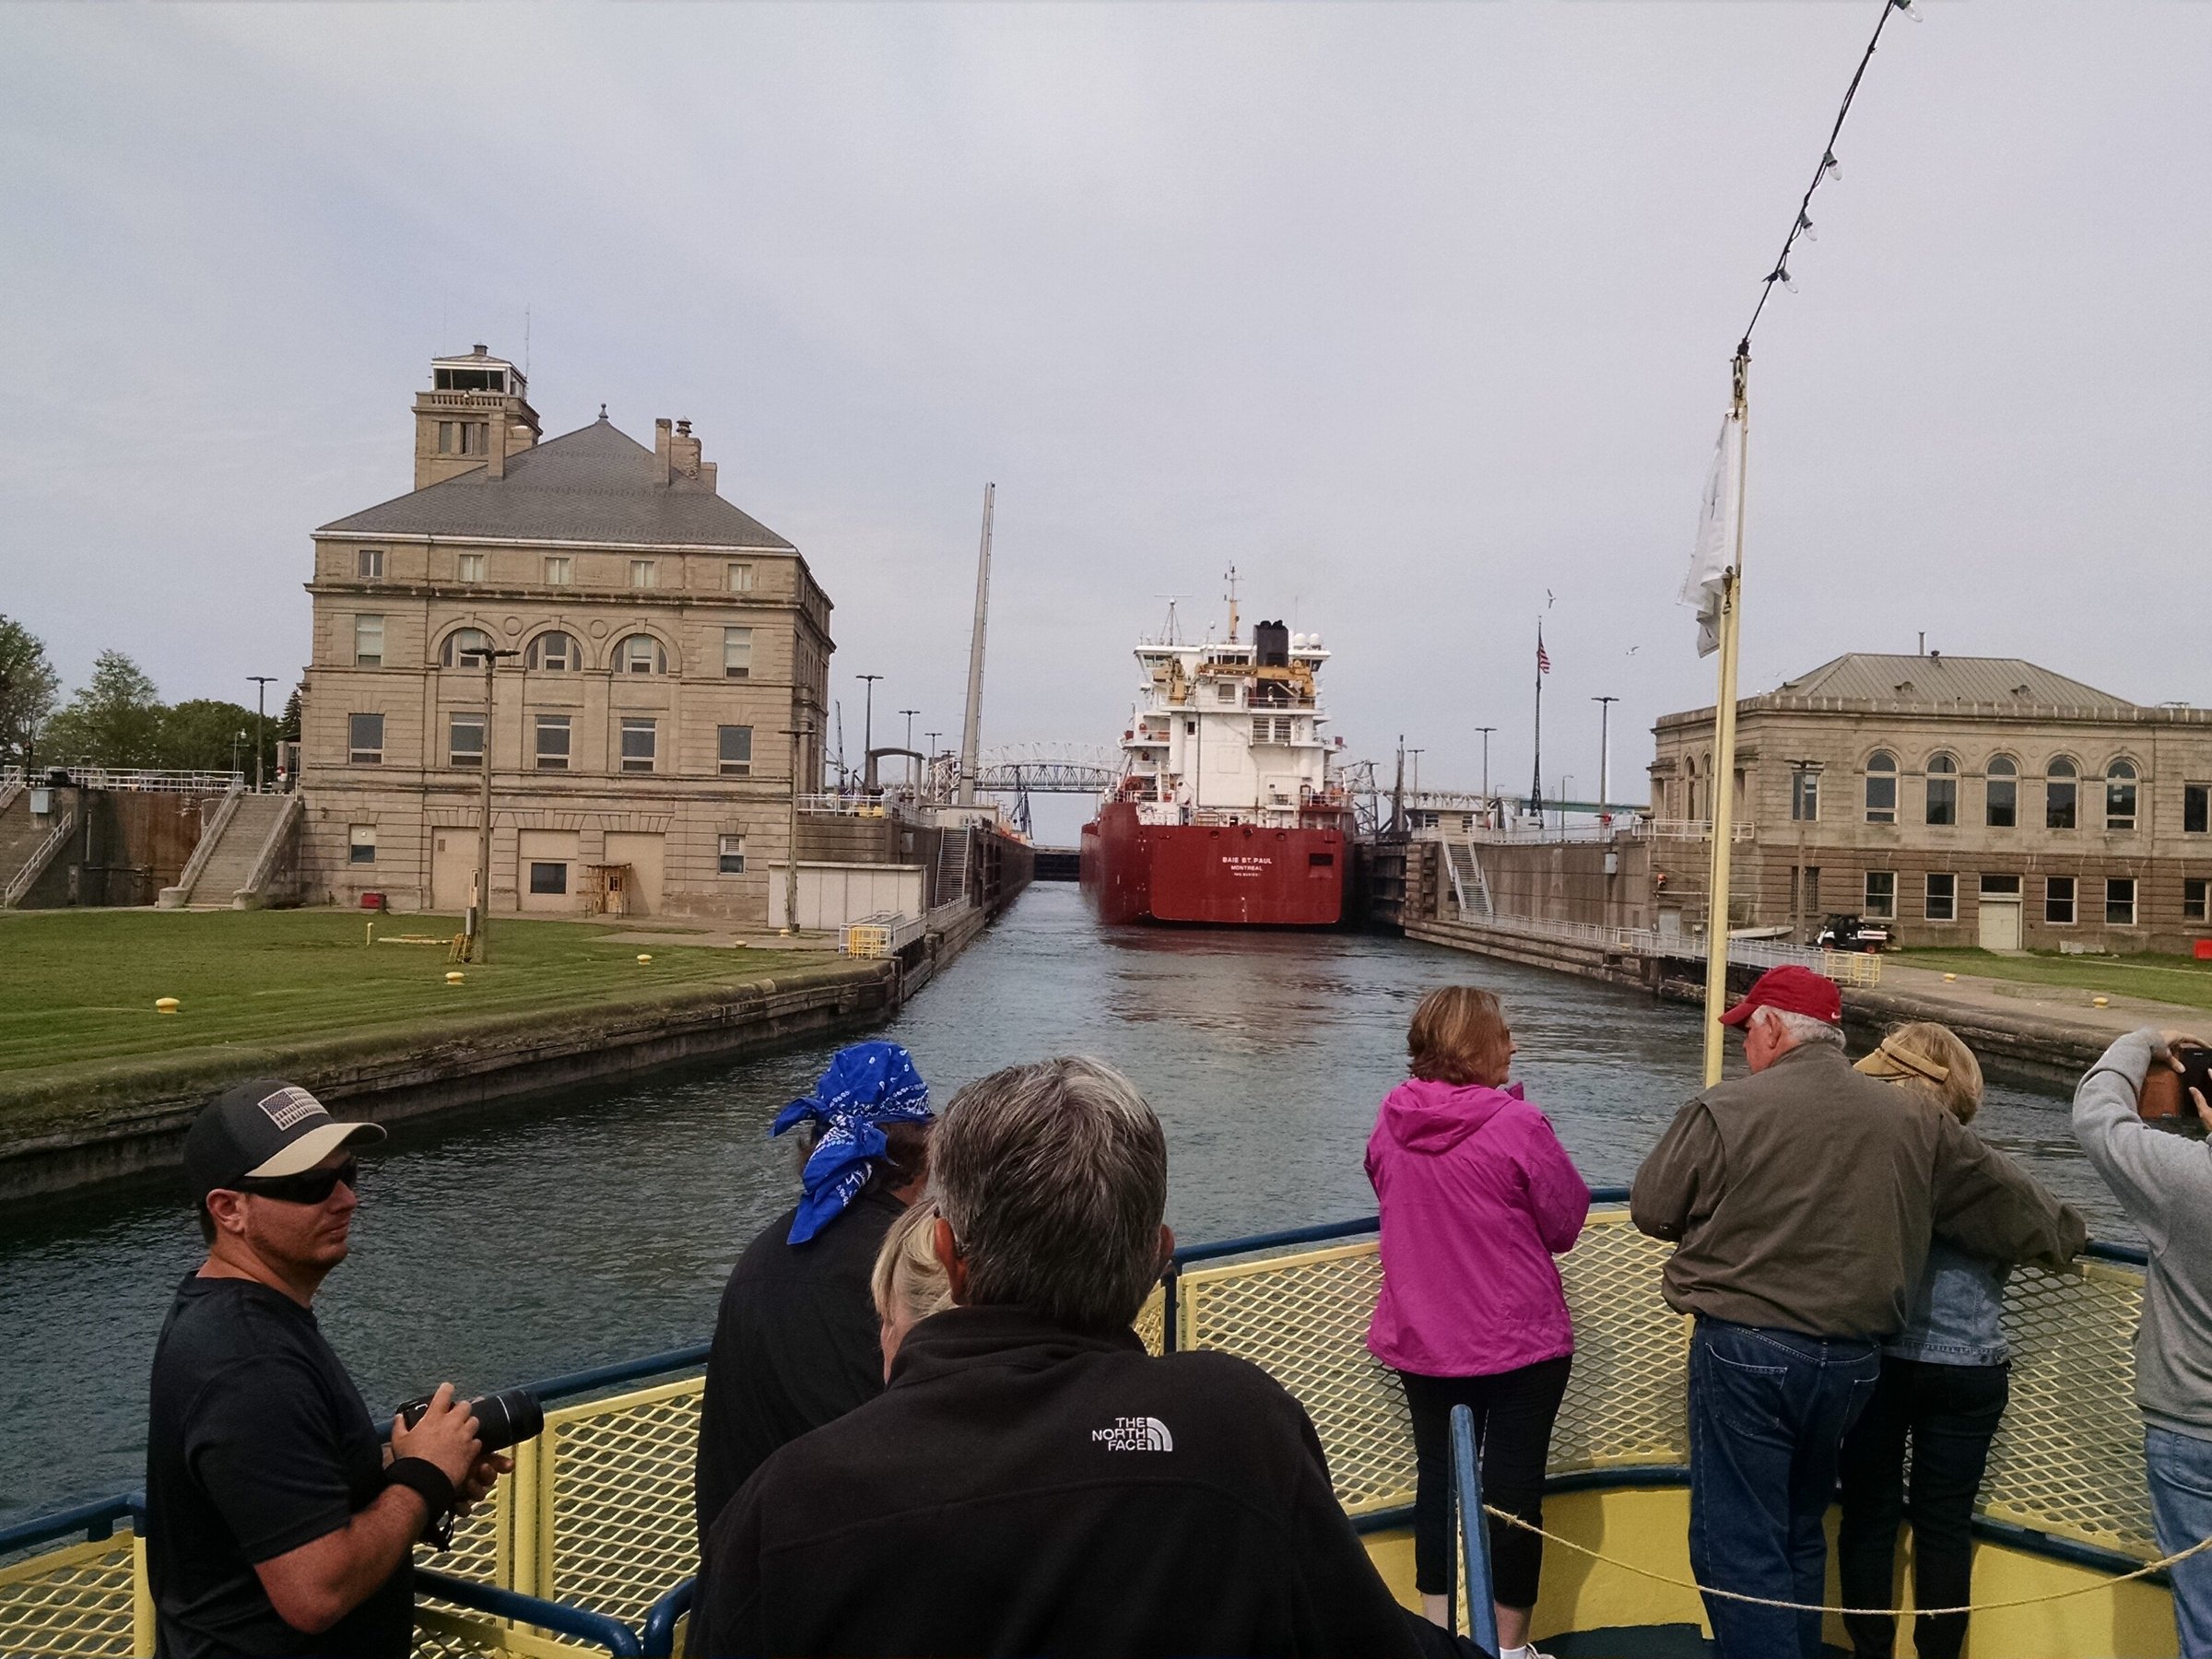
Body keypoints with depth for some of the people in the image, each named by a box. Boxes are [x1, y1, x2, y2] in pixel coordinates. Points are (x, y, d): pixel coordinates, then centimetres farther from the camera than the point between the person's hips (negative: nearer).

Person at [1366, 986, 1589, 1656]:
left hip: (1421, 1341, 5)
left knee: (1436, 1478, 17)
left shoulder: (1390, 1122, -5)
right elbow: (1566, 1224, -9)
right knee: (1513, 1488, 10)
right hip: (1520, 1342, -5)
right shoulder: (1516, 1125, -21)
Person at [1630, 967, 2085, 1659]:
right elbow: (2005, 1199, 14)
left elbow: (1651, 1209, -5)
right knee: (1799, 1530, 24)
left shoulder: (1725, 1110, -13)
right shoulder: (1915, 1122, 3)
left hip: (1745, 1351, -6)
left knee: (1738, 1547, 3)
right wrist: (2062, 1232, 35)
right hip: (1854, 1360, 6)